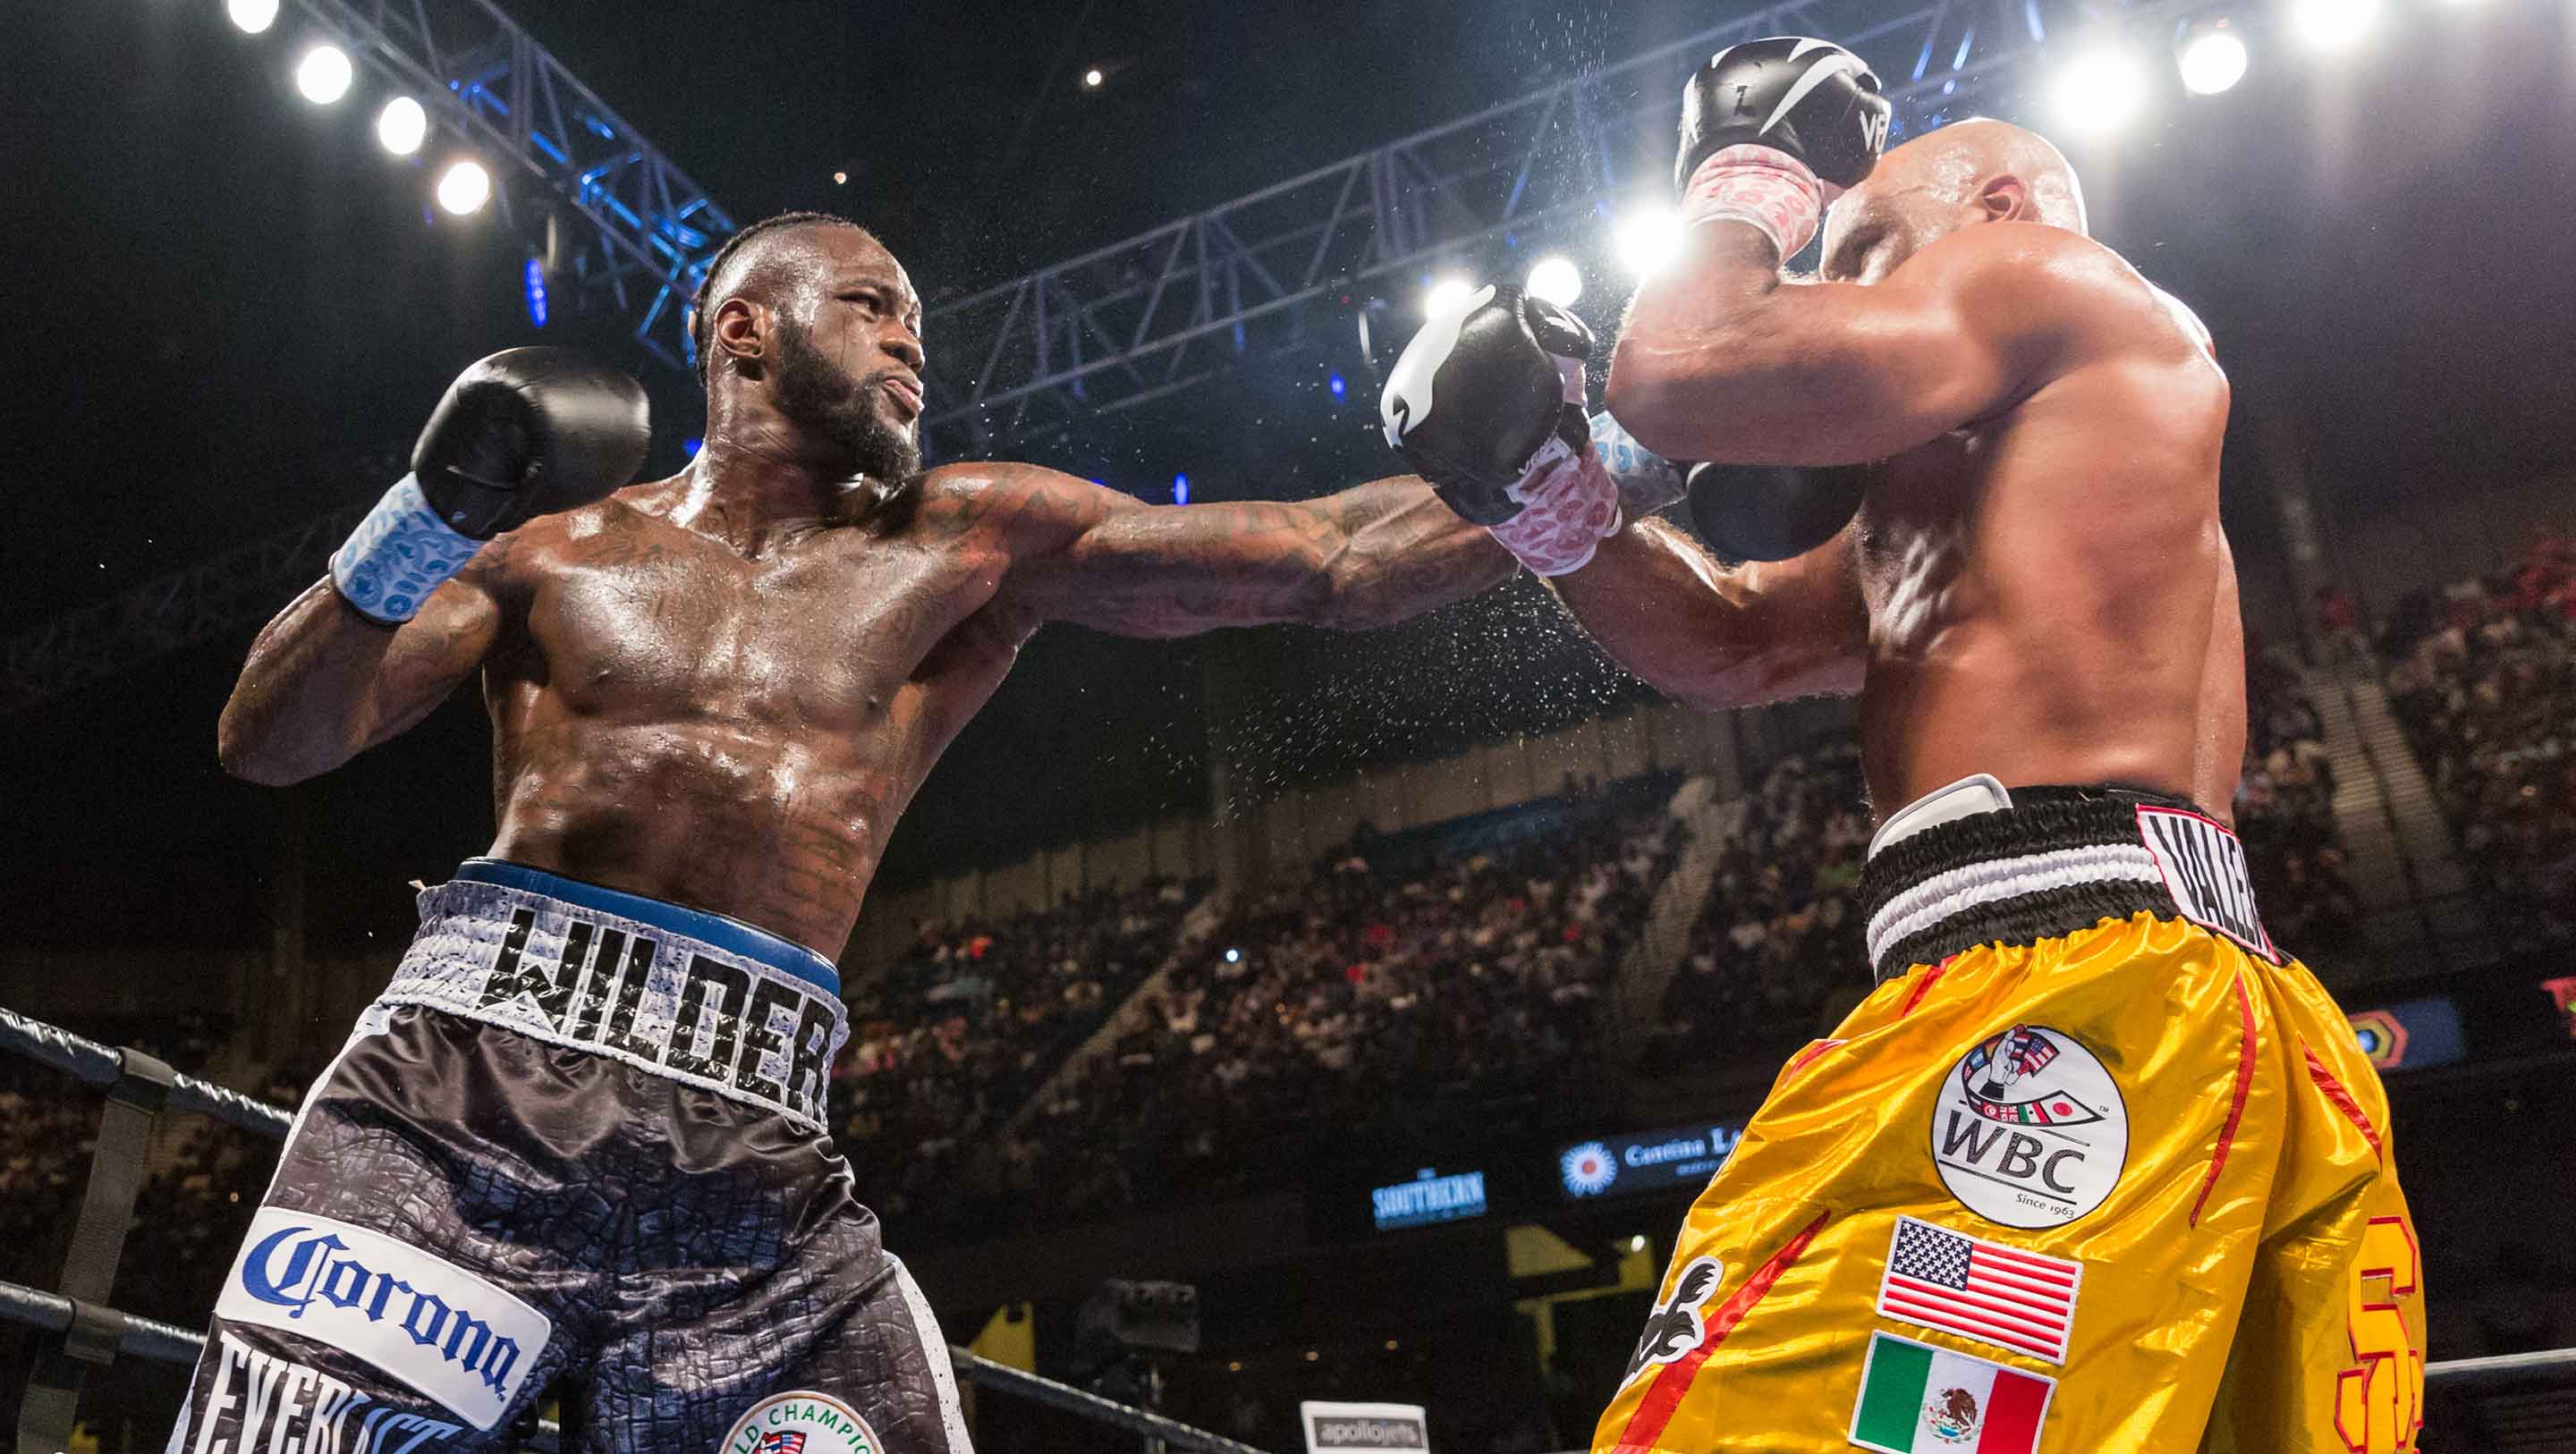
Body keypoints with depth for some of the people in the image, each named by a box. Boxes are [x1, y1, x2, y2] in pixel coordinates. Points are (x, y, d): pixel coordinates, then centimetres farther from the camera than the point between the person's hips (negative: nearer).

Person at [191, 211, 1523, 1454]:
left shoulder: (969, 543, 12)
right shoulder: (555, 540, 13)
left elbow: (1336, 562, 7)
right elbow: (267, 743, 11)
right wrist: (423, 526, -3)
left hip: (754, 1157, 1)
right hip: (466, 1089, 0)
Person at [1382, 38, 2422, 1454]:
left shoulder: (2047, 267, 7)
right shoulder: (1942, 498, 34)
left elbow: (1678, 376, -4)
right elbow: (1729, 643, 32)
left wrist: (1749, 174, 17)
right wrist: (1546, 486, 18)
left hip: (2058, 991, -11)